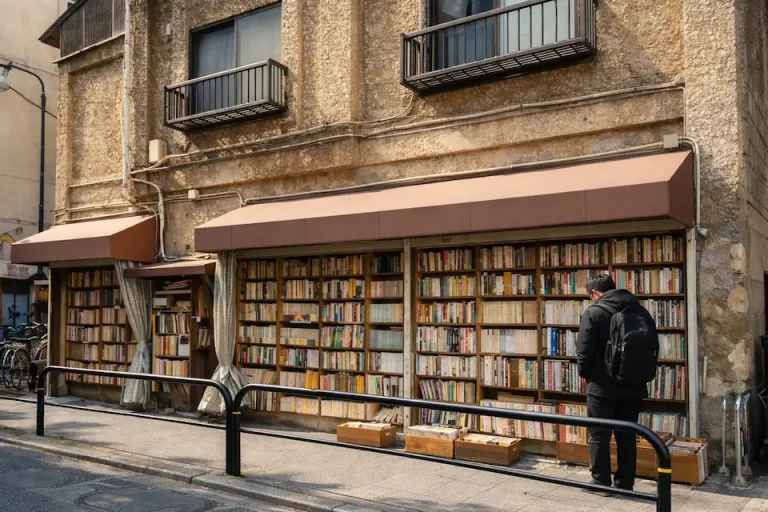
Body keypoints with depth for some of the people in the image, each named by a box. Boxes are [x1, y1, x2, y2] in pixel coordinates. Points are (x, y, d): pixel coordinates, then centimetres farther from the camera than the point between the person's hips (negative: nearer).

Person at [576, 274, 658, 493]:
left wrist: (586, 374, 4)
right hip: (634, 387, 5)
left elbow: (584, 351, -13)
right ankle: (625, 484, 20)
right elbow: (653, 347, 11)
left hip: (602, 387, -5)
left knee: (599, 436, 7)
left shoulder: (593, 312, -10)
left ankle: (601, 483, 13)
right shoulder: (641, 311, 7)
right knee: (627, 437, 13)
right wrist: (643, 376, 18)